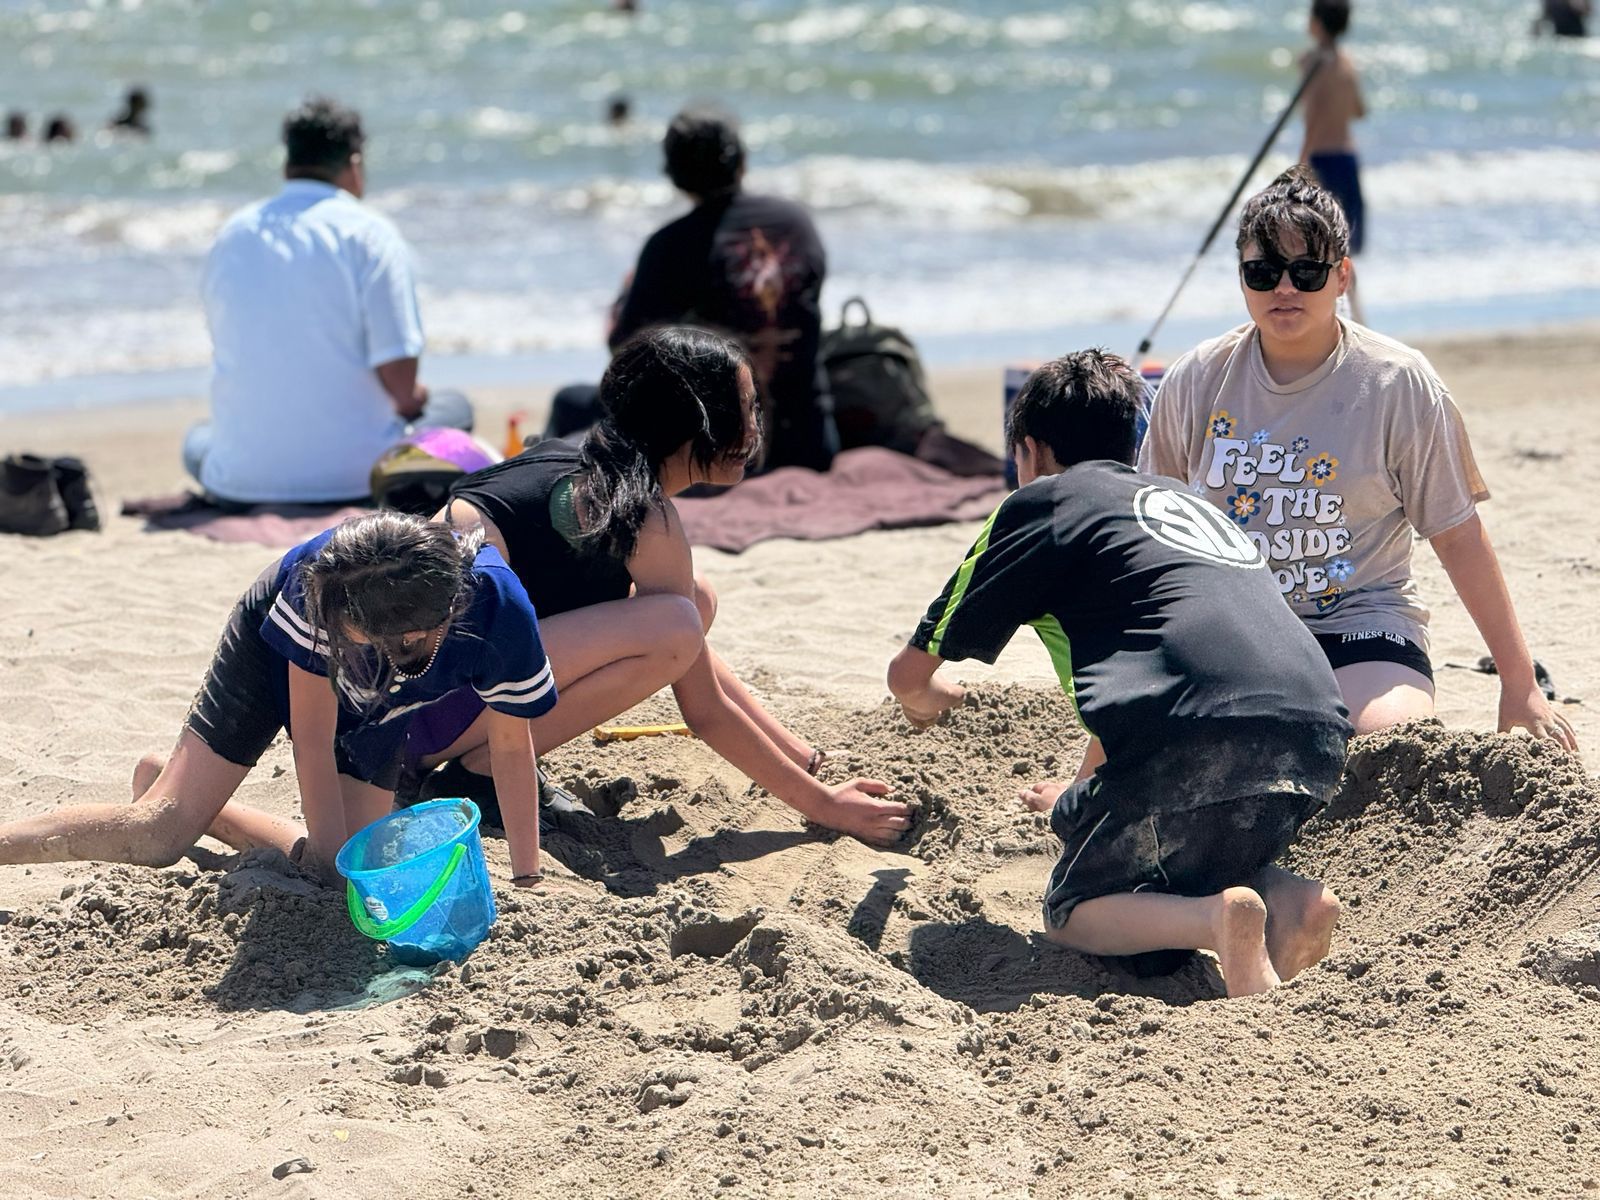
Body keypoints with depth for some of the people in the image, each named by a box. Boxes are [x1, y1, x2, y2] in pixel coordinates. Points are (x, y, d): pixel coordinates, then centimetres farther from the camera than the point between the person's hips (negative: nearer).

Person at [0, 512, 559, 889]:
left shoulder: (501, 611, -40)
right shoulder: (322, 578, -43)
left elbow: (512, 747, -20)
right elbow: (313, 738, -29)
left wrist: (529, 880, -15)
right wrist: (334, 863, -29)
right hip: (276, 647, -3)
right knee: (160, 833, -14)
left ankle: (186, 796, 15)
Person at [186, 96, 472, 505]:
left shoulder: (232, 234, 8)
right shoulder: (369, 234, -7)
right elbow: (400, 380, -14)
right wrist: (415, 400, 11)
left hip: (244, 477, 3)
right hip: (354, 473, -3)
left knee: (198, 438, 37)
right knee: (453, 409, 24)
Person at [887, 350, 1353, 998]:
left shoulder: (1042, 500, 16)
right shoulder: (1190, 502, 35)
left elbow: (909, 672, 19)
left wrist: (929, 697, 44)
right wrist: (1084, 793, 62)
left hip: (1195, 738, -6)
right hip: (1316, 738, 6)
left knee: (1071, 911, 15)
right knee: (1196, 873, 32)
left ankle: (1217, 921, -15)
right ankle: (1287, 901, -1)